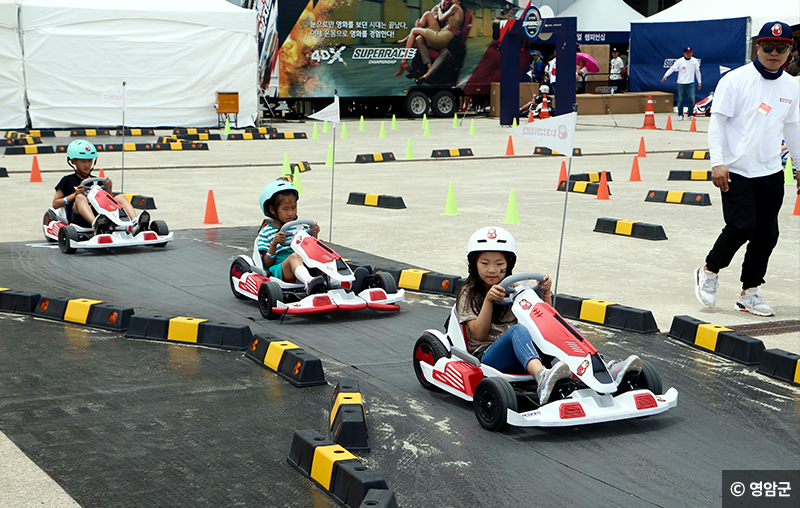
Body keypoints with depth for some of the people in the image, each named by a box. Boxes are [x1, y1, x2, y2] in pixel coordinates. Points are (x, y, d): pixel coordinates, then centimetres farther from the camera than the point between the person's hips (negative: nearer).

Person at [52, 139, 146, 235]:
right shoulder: (67, 180, 16)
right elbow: (55, 204, 11)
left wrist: (109, 187, 6)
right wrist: (74, 195, -2)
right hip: (78, 218, -4)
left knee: (120, 197, -13)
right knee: (80, 198, -33)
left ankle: (135, 224, -44)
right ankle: (95, 225, -66)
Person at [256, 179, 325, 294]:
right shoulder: (266, 232, 8)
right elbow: (267, 264, 3)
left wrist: (314, 235, 5)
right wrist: (274, 244, -12)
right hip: (279, 269, -4)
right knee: (295, 256, -36)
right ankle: (309, 282, -67)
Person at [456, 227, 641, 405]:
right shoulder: (469, 294, 7)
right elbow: (480, 333, -6)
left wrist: (545, 293, -1)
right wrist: (488, 299, -17)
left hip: (518, 357, 4)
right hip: (486, 356, -4)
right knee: (518, 329, -35)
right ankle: (542, 376, -66)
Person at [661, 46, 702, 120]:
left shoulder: (695, 61, 5)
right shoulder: (679, 61, -4)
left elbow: (697, 71, 14)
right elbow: (672, 69, -10)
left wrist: (699, 82, 16)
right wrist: (665, 75, -25)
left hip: (691, 84, 1)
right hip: (681, 83, -1)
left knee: (691, 99, -8)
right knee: (680, 99, 3)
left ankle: (690, 114, 6)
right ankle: (680, 115, 15)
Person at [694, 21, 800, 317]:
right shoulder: (735, 80, -7)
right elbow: (717, 121, -8)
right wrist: (718, 162, -16)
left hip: (771, 173, 5)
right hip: (736, 171, -5)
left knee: (767, 234, 4)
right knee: (741, 227, -15)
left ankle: (749, 293, 17)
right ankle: (709, 271, 11)